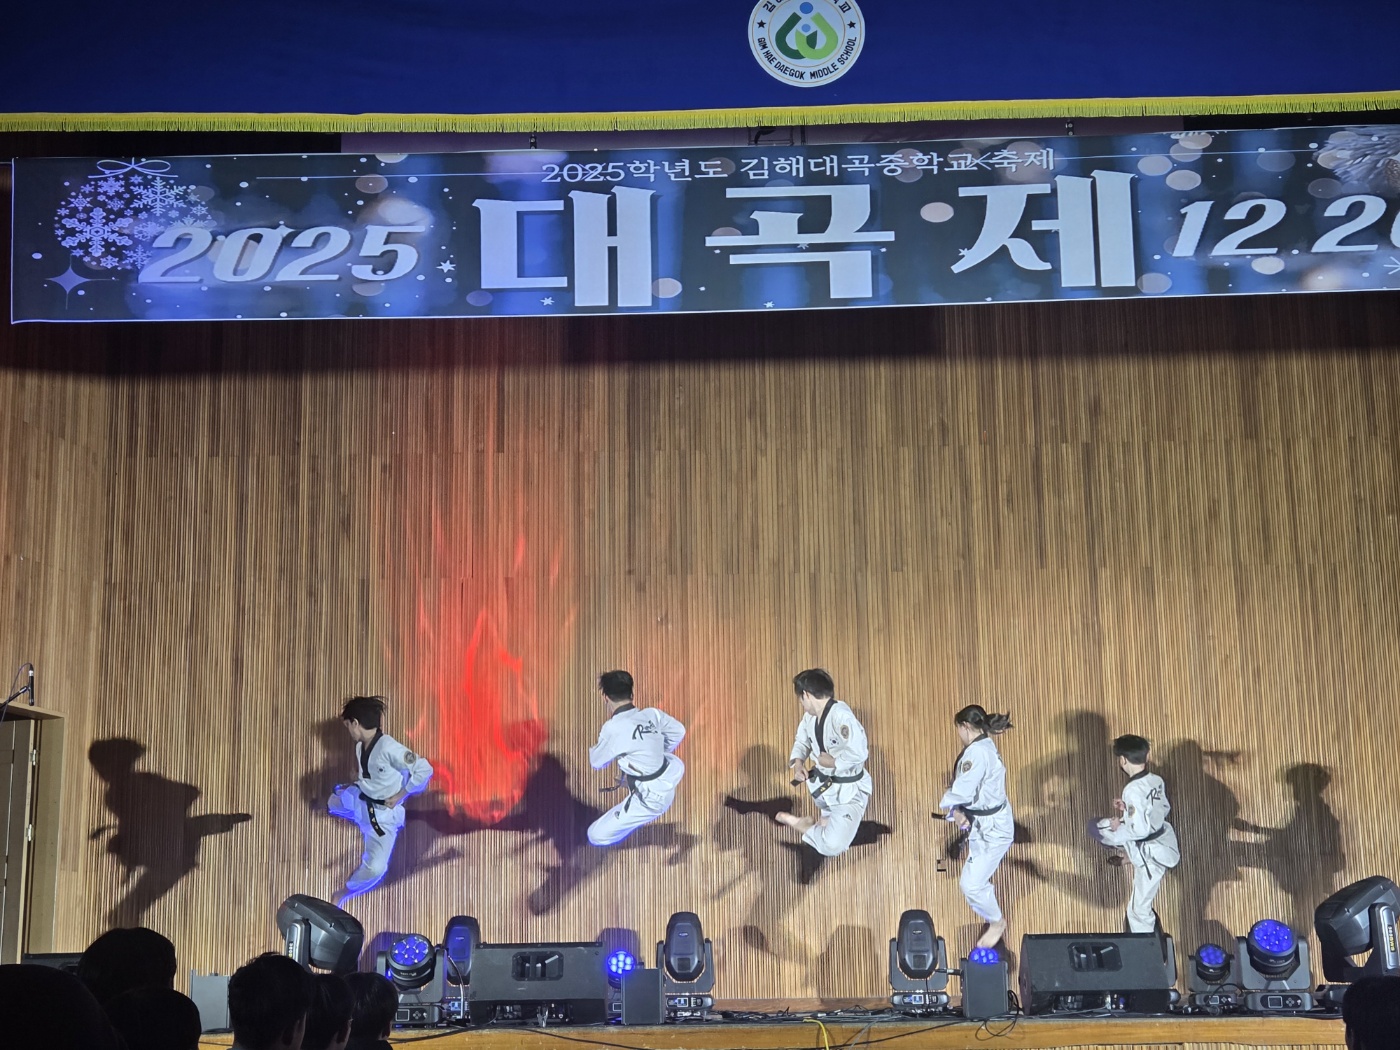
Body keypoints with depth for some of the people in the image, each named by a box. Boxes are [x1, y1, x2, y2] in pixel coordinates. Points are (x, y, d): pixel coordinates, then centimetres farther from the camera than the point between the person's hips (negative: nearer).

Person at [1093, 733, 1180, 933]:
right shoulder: (1157, 781, -3)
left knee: (1138, 910, 3)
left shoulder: (1133, 790, -28)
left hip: (1151, 854, -9)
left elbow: (1141, 830, -30)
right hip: (1164, 841, 9)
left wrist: (1117, 829, -11)